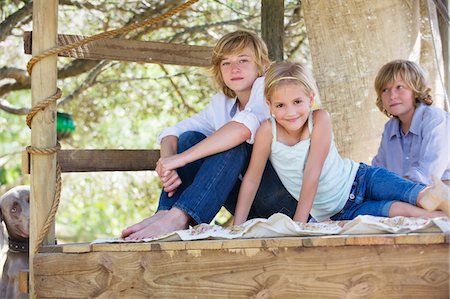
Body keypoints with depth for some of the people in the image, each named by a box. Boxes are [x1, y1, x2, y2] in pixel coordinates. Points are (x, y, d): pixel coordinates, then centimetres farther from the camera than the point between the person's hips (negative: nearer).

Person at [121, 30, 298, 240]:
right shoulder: (220, 103, 11)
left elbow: (245, 127, -32)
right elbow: (172, 132, 5)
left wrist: (182, 158, -33)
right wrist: (167, 163, -21)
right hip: (249, 200, 6)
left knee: (233, 144, -29)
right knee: (190, 138, -7)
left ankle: (179, 216, -40)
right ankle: (164, 213, -23)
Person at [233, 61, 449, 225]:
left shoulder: (319, 119, -20)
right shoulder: (268, 131, -18)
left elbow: (312, 174, -24)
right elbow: (252, 179, -11)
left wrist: (298, 222, -27)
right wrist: (237, 227, -13)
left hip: (358, 179, 0)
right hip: (337, 213, 0)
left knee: (412, 194, -28)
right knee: (400, 211, -24)